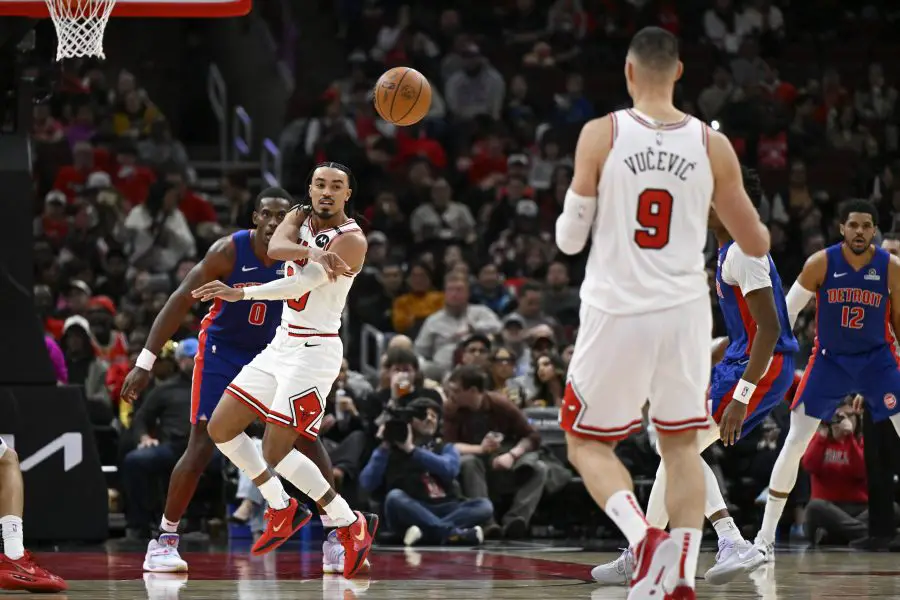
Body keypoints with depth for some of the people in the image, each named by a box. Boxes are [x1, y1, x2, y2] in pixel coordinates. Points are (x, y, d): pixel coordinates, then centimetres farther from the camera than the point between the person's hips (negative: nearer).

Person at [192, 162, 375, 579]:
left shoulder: (351, 240, -14)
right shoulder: (300, 218, 7)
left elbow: (302, 284, -24)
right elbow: (276, 247, -16)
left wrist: (241, 294, -29)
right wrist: (313, 252, -37)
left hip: (314, 351, -8)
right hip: (282, 343, 8)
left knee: (275, 452, -13)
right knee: (220, 428, 8)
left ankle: (351, 525, 0)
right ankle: (282, 510, 22)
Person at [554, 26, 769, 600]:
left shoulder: (601, 135, -7)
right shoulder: (712, 144, -2)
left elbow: (570, 238, -1)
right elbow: (757, 244, 6)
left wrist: (568, 220, 21)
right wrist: (760, 231, 29)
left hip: (617, 314, -2)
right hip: (684, 312, 2)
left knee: (588, 444, 12)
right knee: (682, 445, 16)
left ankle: (643, 536, -14)